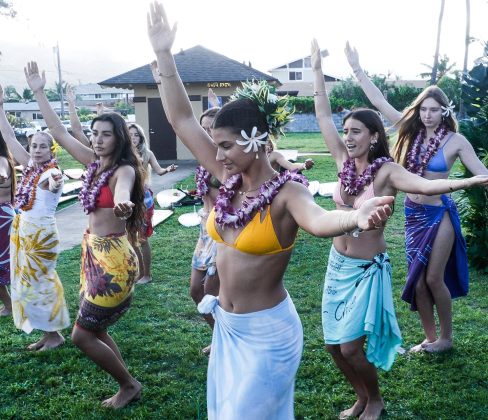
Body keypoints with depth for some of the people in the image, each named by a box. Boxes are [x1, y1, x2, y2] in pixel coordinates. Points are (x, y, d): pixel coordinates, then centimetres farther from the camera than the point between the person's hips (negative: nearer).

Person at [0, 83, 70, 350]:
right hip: (22, 231, 8)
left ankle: (54, 335, 15)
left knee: (38, 283, -1)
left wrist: (54, 182, -66)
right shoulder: (30, 165, 5)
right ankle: (47, 333, 27)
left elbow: (54, 181, -42)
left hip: (41, 234, -8)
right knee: (27, 283, 14)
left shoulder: (53, 172, -17)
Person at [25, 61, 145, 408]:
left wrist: (122, 204, -64)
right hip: (94, 253, 9)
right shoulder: (94, 162, 6)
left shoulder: (124, 170, -16)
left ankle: (130, 385, 18)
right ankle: (127, 385, 33)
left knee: (81, 335, 0)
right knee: (95, 330, 18)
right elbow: (61, 134, 11)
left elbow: (122, 190, -41)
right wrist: (39, 94, 10)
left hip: (112, 259, -9)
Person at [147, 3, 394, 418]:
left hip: (266, 333, -7)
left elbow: (317, 219, -45)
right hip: (226, 325, 7)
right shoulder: (230, 180, -4)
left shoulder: (286, 192, -22)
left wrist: (356, 217, -68)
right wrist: (164, 55, -6)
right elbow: (182, 120, -2)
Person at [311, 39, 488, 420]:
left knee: (350, 346, -3)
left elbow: (425, 185, -35)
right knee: (333, 344, 10)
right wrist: (317, 69, 1)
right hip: (338, 264, 5)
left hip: (367, 269, -5)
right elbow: (324, 115, -1)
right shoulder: (345, 161, -3)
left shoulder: (387, 171, -17)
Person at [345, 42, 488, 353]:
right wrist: (358, 70, 0)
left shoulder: (455, 140, -9)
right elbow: (380, 103, 1)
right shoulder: (412, 131, 0)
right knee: (418, 280, 10)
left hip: (440, 214, -4)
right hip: (413, 213, 4)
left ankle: (446, 337, 24)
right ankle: (430, 337, 26)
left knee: (434, 279, 2)